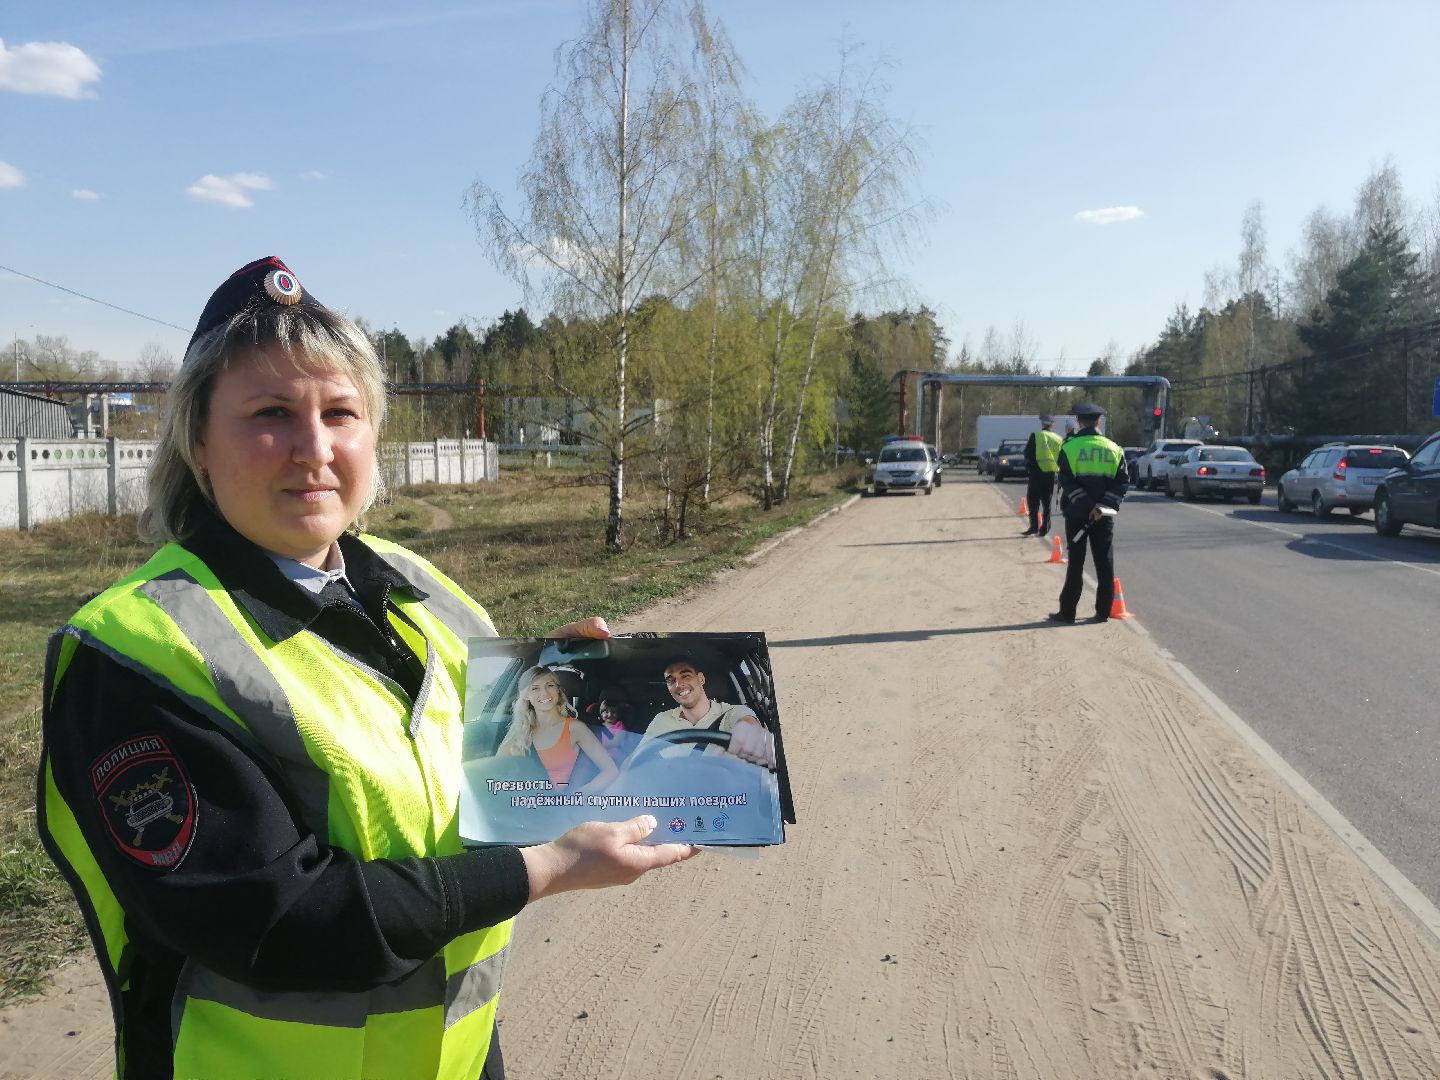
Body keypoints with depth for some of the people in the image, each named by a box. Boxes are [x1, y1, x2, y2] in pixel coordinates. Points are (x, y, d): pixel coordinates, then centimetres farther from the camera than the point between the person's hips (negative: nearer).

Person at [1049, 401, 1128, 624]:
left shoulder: (1069, 447, -5)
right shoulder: (1113, 449, 4)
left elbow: (1066, 482, -14)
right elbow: (1123, 482, -3)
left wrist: (1085, 504, -14)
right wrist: (1102, 506, -12)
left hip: (1077, 512, -2)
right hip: (1105, 515, 2)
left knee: (1076, 563, 3)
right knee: (1104, 562, 8)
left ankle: (1067, 611, 6)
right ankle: (1103, 612, 10)